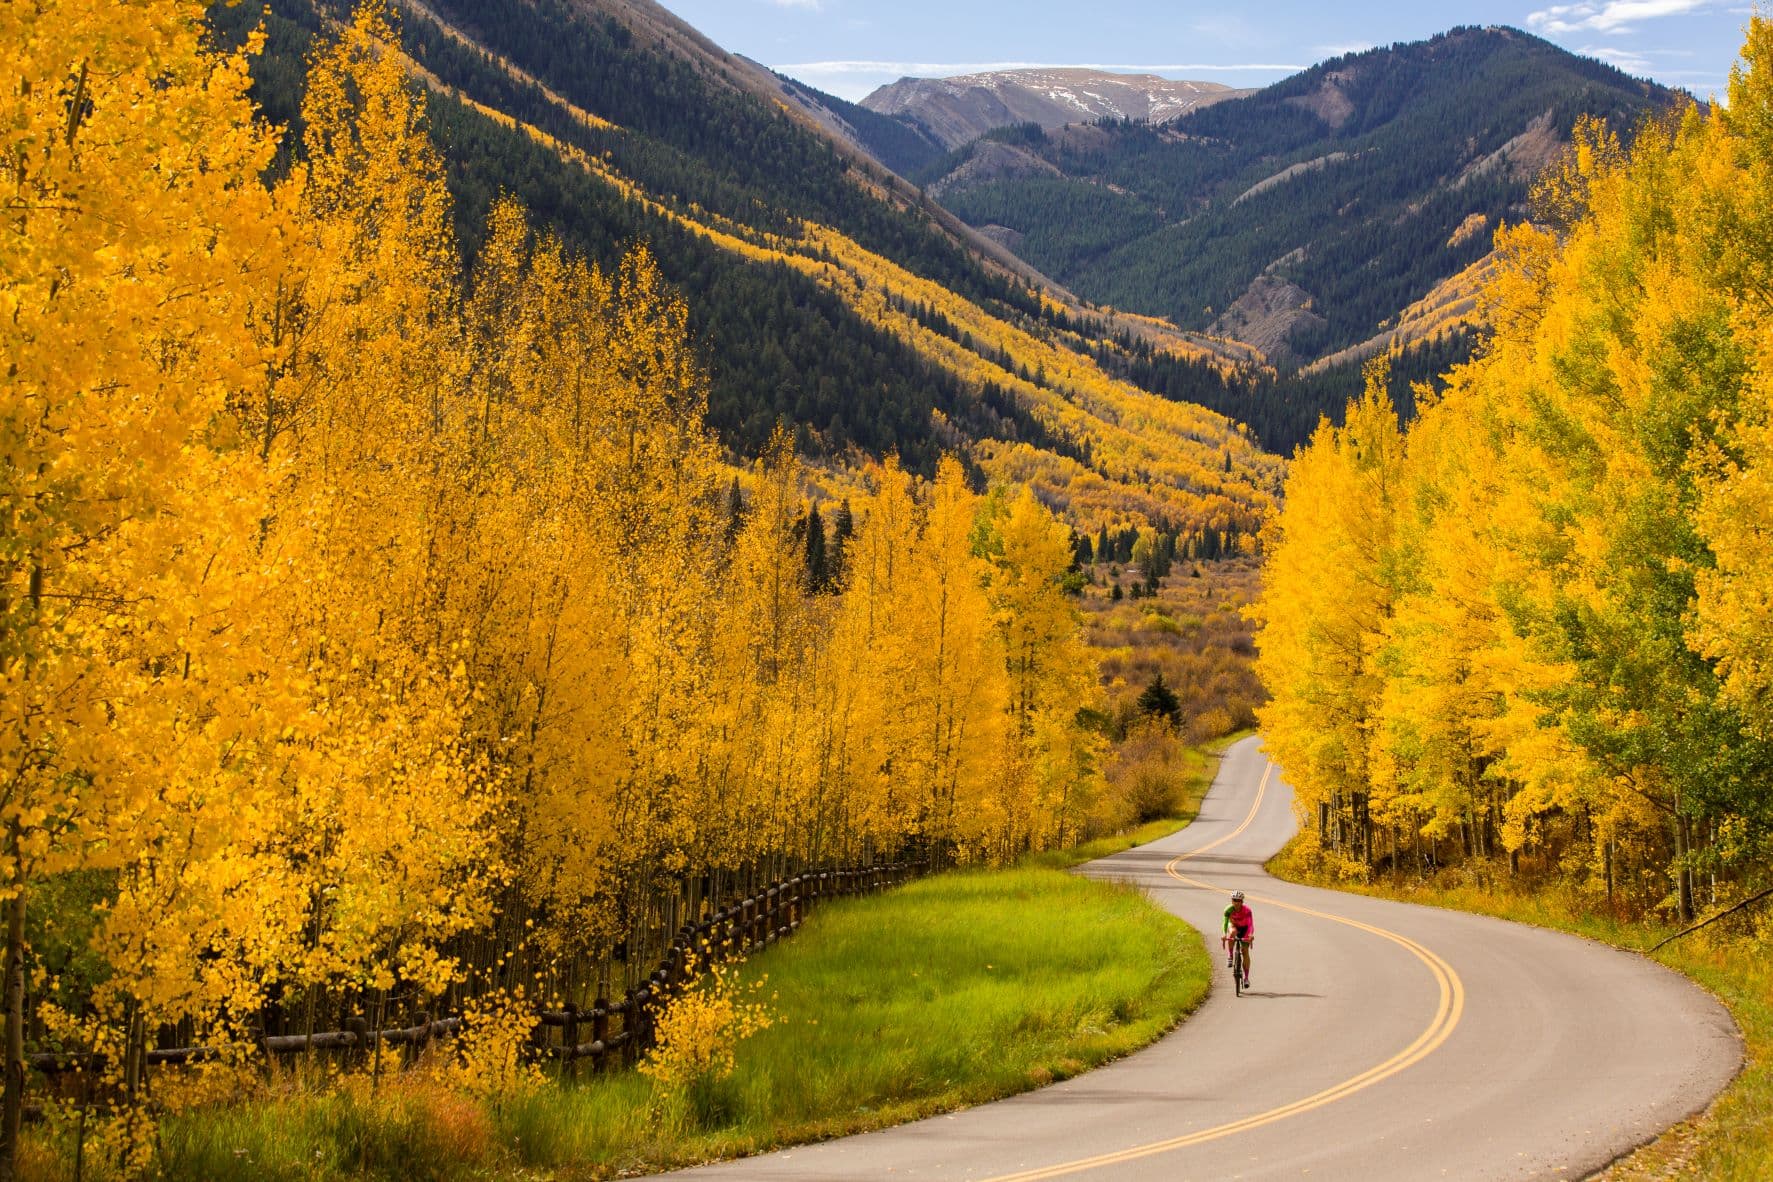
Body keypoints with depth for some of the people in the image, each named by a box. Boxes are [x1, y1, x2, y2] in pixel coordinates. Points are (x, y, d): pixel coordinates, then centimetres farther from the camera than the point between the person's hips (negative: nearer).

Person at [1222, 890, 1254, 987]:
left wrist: (1251, 935, -56)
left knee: (1245, 952, -9)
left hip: (1244, 929, 0)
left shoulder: (1247, 910, -30)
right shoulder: (1228, 910, -28)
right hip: (1233, 926, 1)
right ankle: (1229, 956, -26)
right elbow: (1225, 922, -35)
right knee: (1232, 932, -37)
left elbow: (1250, 924, -38)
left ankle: (1246, 977, -2)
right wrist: (1224, 934, -52)